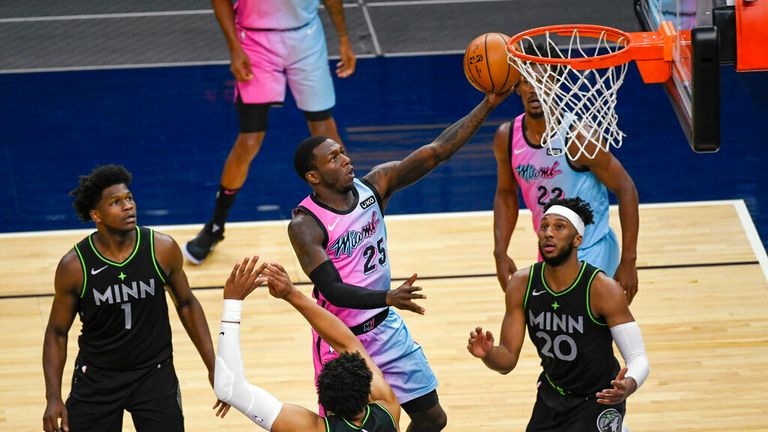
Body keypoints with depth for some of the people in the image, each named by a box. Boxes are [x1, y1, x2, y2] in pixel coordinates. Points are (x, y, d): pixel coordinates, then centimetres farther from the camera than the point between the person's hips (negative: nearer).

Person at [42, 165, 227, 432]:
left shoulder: (162, 249, -11)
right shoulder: (74, 266, -14)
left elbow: (186, 304, 5)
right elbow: (57, 333, -3)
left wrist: (214, 368, 3)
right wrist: (53, 398, -10)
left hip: (155, 373, 1)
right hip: (96, 377, 0)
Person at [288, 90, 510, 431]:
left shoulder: (373, 186, -5)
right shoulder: (305, 224, -20)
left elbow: (437, 152, -10)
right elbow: (333, 289, -29)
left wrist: (488, 104, -18)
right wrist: (388, 298, -45)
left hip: (386, 327, 6)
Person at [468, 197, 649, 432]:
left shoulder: (603, 289, -22)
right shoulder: (522, 284, -10)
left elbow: (638, 358, -21)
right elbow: (507, 361, -5)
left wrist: (628, 386, -42)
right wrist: (488, 353, -28)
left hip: (599, 401, -5)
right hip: (551, 396, 5)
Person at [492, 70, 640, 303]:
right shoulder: (507, 137, -5)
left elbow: (626, 189, -17)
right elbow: (505, 194, 11)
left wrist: (628, 262, -19)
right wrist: (500, 253, 1)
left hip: (592, 253, -7)